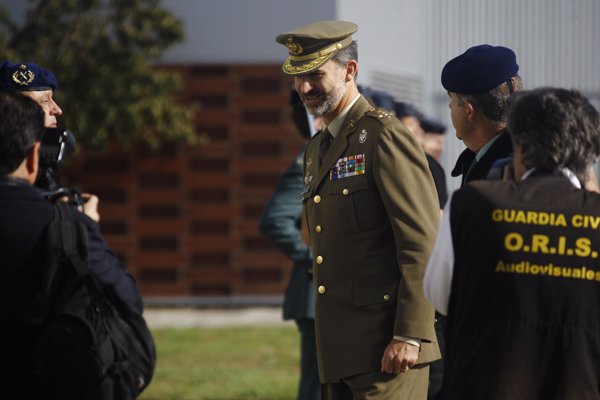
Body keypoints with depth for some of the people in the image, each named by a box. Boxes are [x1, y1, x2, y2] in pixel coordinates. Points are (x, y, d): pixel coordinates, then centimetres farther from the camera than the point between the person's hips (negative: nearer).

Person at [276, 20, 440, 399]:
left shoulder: (384, 135, -9)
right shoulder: (318, 148, 19)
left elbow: (424, 243, -15)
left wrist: (409, 334, -20)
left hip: (386, 349, -9)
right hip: (339, 352, 9)